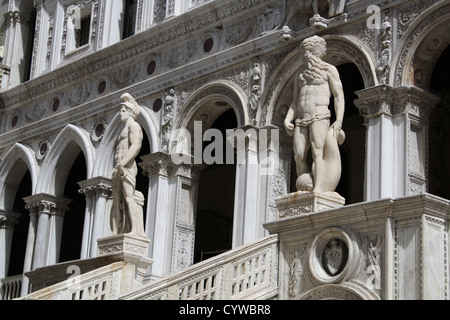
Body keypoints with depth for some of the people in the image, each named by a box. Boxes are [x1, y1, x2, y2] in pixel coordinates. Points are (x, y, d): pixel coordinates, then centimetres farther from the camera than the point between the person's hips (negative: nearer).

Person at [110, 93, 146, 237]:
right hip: (118, 170, 9)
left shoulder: (133, 125, 2)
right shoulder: (124, 129, 31)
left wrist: (122, 164, -23)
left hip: (127, 167, -9)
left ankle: (136, 230, -29)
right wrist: (116, 168, 14)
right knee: (117, 201, 0)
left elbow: (135, 146, -14)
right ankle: (115, 233, -5)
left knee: (128, 196, -20)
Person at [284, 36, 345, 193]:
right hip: (301, 120, 5)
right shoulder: (300, 75, 26)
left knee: (317, 152, -20)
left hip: (319, 116, -5)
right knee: (299, 155, -9)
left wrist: (339, 121, -12)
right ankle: (303, 192, -8)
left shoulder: (329, 70, 10)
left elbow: (339, 96, 1)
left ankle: (318, 189, -29)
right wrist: (288, 119, 7)